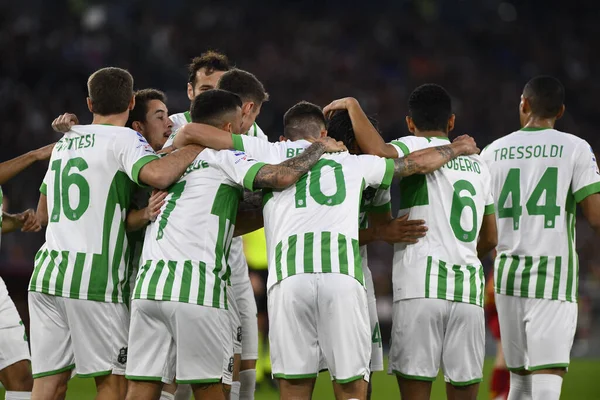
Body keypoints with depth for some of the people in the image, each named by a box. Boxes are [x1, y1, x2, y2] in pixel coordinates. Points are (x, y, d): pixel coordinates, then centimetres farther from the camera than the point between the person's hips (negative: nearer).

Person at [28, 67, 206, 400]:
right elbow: (157, 175, -25)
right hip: (94, 279, -7)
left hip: (48, 271, 7)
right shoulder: (123, 139, -3)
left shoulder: (65, 141, 20)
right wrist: (199, 147, -9)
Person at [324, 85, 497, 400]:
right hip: (469, 291, 5)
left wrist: (352, 105, -6)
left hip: (421, 283, -5)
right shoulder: (477, 164, 20)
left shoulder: (417, 148, 2)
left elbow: (379, 152, -21)